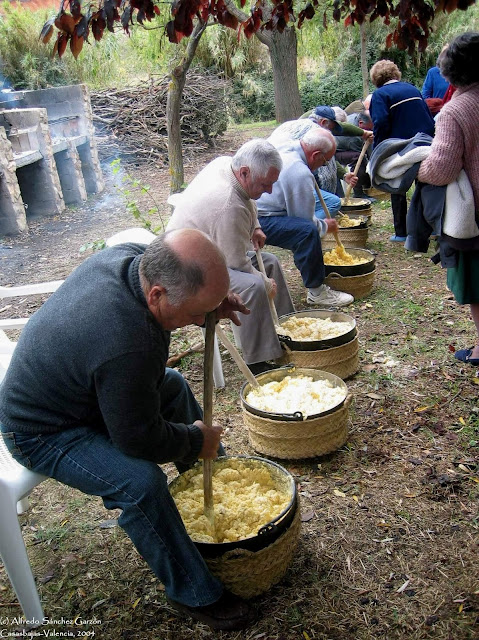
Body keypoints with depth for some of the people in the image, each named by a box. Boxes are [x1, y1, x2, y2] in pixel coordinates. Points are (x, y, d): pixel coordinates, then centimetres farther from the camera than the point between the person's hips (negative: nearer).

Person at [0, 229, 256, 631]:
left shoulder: (135, 255, -18)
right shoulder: (126, 346, -43)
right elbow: (140, 440, -28)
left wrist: (211, 305, -13)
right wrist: (196, 440, -10)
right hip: (43, 432, -9)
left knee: (173, 386, 18)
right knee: (140, 481, -28)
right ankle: (194, 594, -4)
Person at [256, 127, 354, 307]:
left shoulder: (286, 150, 13)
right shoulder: (301, 173, -20)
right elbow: (306, 221, -11)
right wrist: (326, 226, 9)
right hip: (259, 222, -12)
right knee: (307, 231, -30)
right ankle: (316, 292, -18)